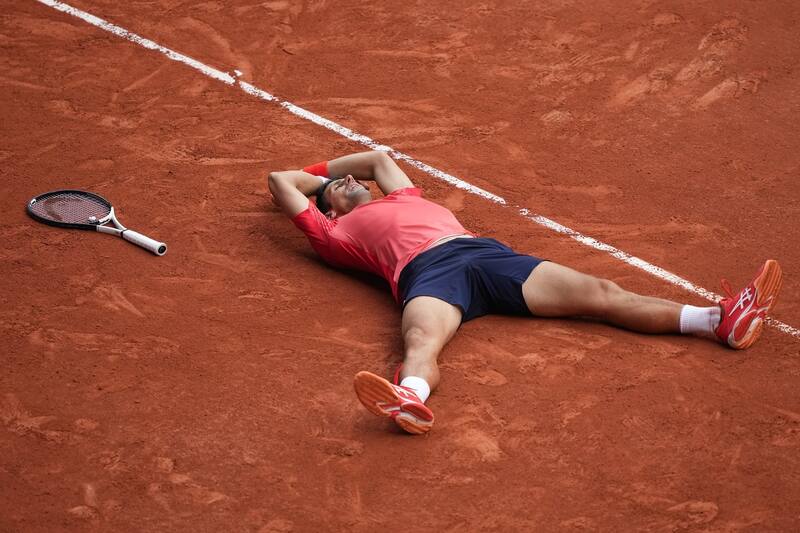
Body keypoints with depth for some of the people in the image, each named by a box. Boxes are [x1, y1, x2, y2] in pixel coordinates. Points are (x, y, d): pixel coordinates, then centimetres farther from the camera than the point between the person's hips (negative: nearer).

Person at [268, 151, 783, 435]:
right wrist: (320, 178, 51)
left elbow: (380, 156, 59)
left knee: (602, 294, -9)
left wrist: (325, 166, 65)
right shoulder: (338, 232, 26)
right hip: (427, 273, -5)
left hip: (485, 252, 5)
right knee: (421, 342, -41)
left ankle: (722, 321, -20)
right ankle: (410, 401, -76)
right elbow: (281, 182, 30)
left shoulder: (402, 197, 42)